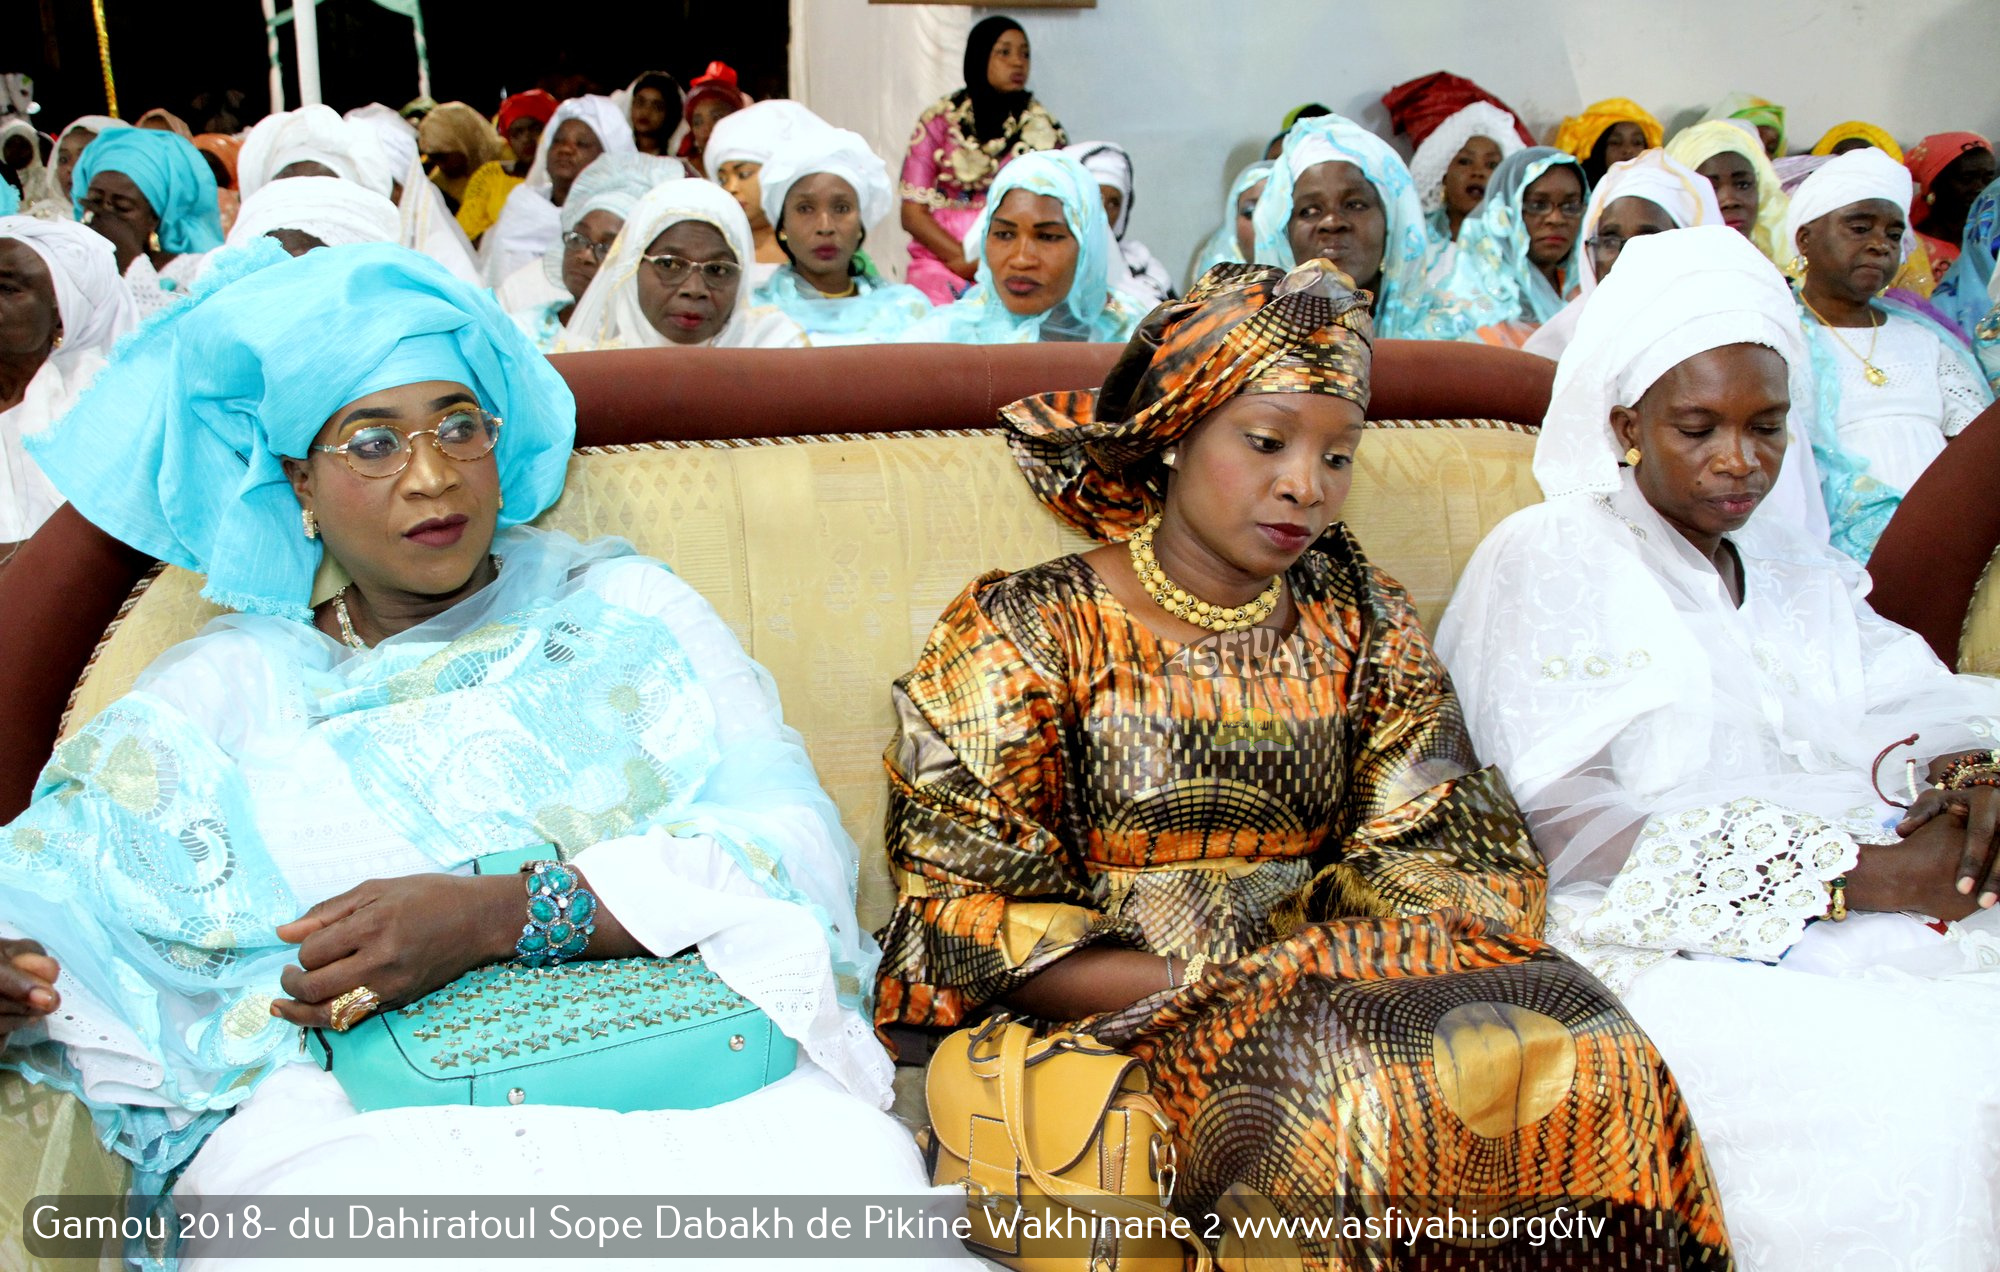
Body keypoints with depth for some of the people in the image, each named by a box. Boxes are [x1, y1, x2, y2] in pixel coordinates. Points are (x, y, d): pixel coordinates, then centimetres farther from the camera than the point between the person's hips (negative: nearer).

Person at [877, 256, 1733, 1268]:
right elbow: (970, 919, -6)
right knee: (1357, 1097, -33)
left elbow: (1444, 860, 5)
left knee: (1577, 1054, -22)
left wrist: (1325, 964, -16)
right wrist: (1208, 992, -18)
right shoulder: (1023, 632, -3)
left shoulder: (1357, 622, 9)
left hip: (1340, 988, 5)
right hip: (1109, 1024, -4)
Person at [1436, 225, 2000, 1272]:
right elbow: (1556, 822, -12)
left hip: (1870, 916, 6)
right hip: (1662, 943, -6)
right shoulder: (1546, 561, 0)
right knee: (1912, 1088, -28)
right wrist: (1850, 874, -16)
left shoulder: (1798, 572, 22)